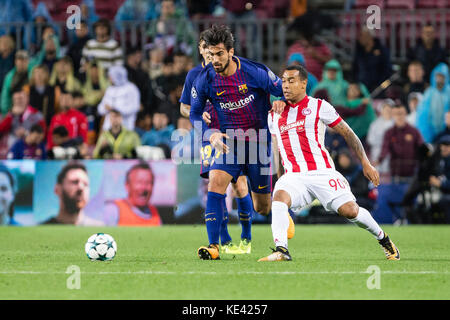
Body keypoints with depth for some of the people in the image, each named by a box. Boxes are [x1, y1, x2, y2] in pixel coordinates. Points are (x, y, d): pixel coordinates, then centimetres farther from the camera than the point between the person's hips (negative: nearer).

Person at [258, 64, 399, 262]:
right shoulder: (275, 115, 14)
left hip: (321, 172, -3)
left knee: (349, 210, -13)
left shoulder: (319, 107, 2)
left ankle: (382, 238, 15)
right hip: (293, 177, 3)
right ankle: (281, 250, -39)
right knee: (279, 196, -29)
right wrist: (278, 177, 21)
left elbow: (347, 133, 6)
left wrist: (365, 163, 2)